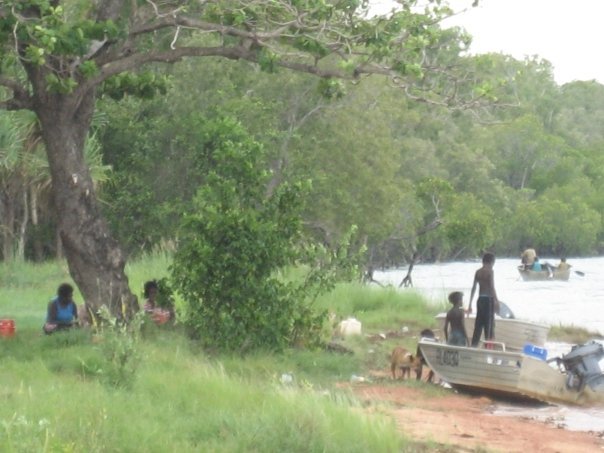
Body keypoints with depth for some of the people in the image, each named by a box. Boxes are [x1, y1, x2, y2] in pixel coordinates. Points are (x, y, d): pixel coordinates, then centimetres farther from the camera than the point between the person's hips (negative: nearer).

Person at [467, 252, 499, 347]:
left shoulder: (478, 272, 10)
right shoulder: (490, 271, -8)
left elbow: (473, 288, 11)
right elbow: (492, 287, -16)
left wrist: (470, 304, 14)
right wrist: (496, 301, -15)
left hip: (480, 300, 6)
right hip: (488, 300, -6)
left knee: (478, 325, 10)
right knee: (489, 324, -1)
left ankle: (473, 346, 8)